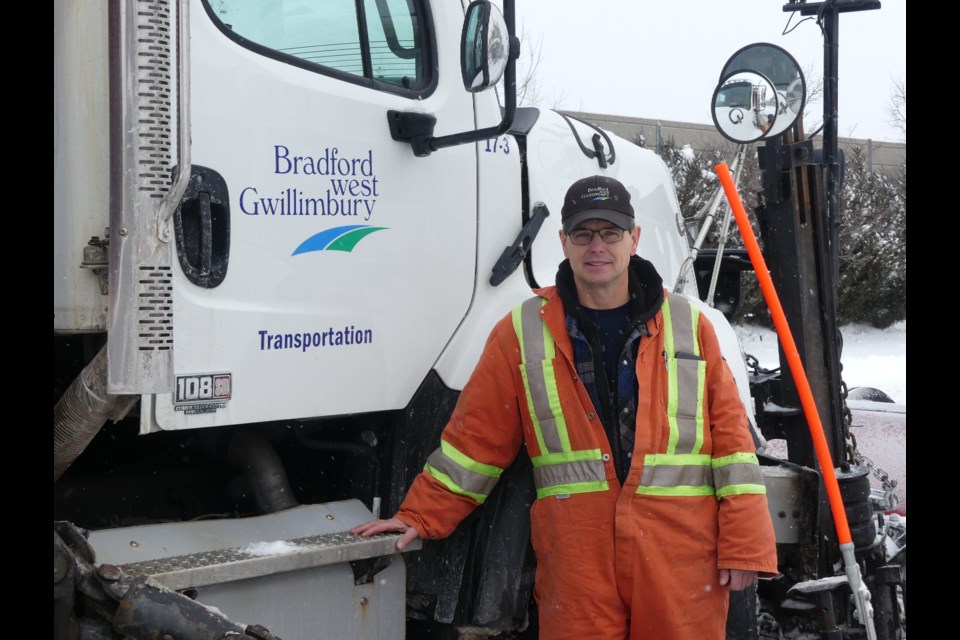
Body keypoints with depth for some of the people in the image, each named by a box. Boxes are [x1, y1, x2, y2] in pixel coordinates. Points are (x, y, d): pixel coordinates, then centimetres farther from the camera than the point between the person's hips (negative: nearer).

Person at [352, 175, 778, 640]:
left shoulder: (688, 326, 8)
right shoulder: (523, 333, 8)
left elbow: (730, 435, 5)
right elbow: (476, 437, 11)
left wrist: (743, 545, -1)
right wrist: (420, 518, 7)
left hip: (681, 558, 1)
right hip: (576, 562, 0)